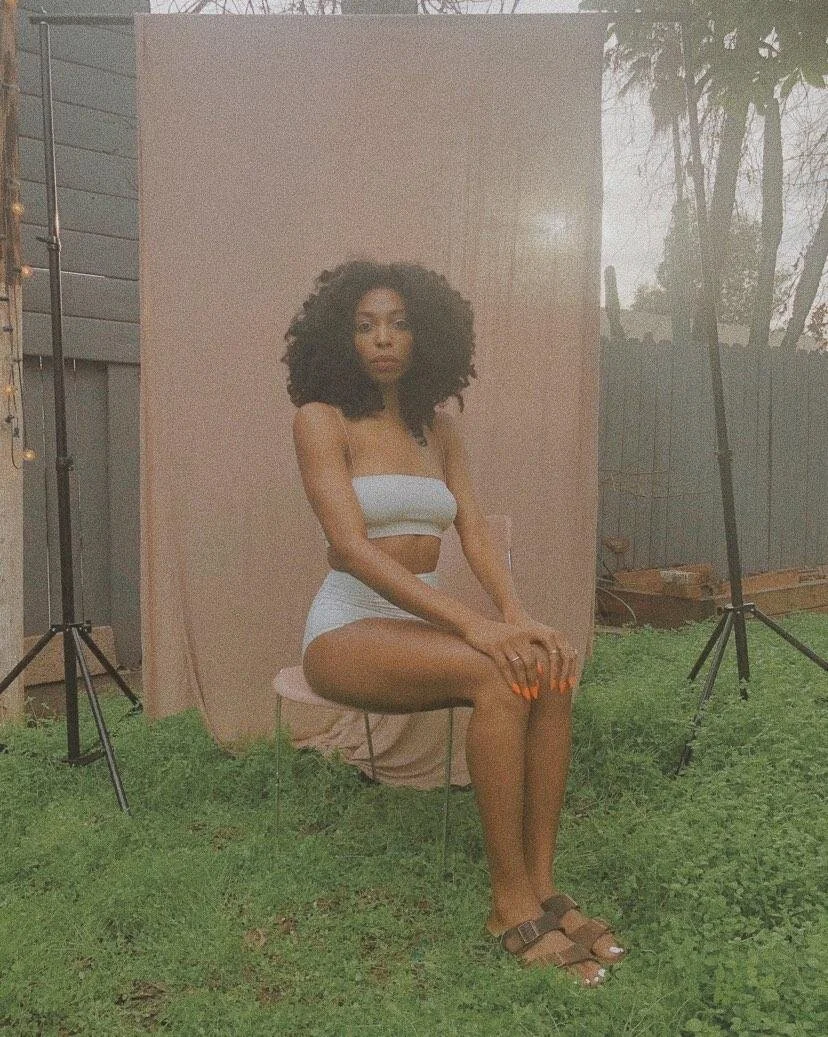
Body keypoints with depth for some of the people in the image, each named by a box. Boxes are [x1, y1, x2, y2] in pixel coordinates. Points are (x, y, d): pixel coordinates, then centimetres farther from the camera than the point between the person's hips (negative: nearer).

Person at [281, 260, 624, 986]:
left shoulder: (439, 429, 12)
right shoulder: (322, 420, -6)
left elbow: (476, 533, 2)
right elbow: (352, 545, -19)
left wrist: (518, 616, -19)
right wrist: (472, 623, -28)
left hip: (424, 622, 5)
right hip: (348, 629, -5)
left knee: (550, 670, -22)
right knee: (499, 679, -30)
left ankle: (542, 886, -14)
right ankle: (510, 902, -18)